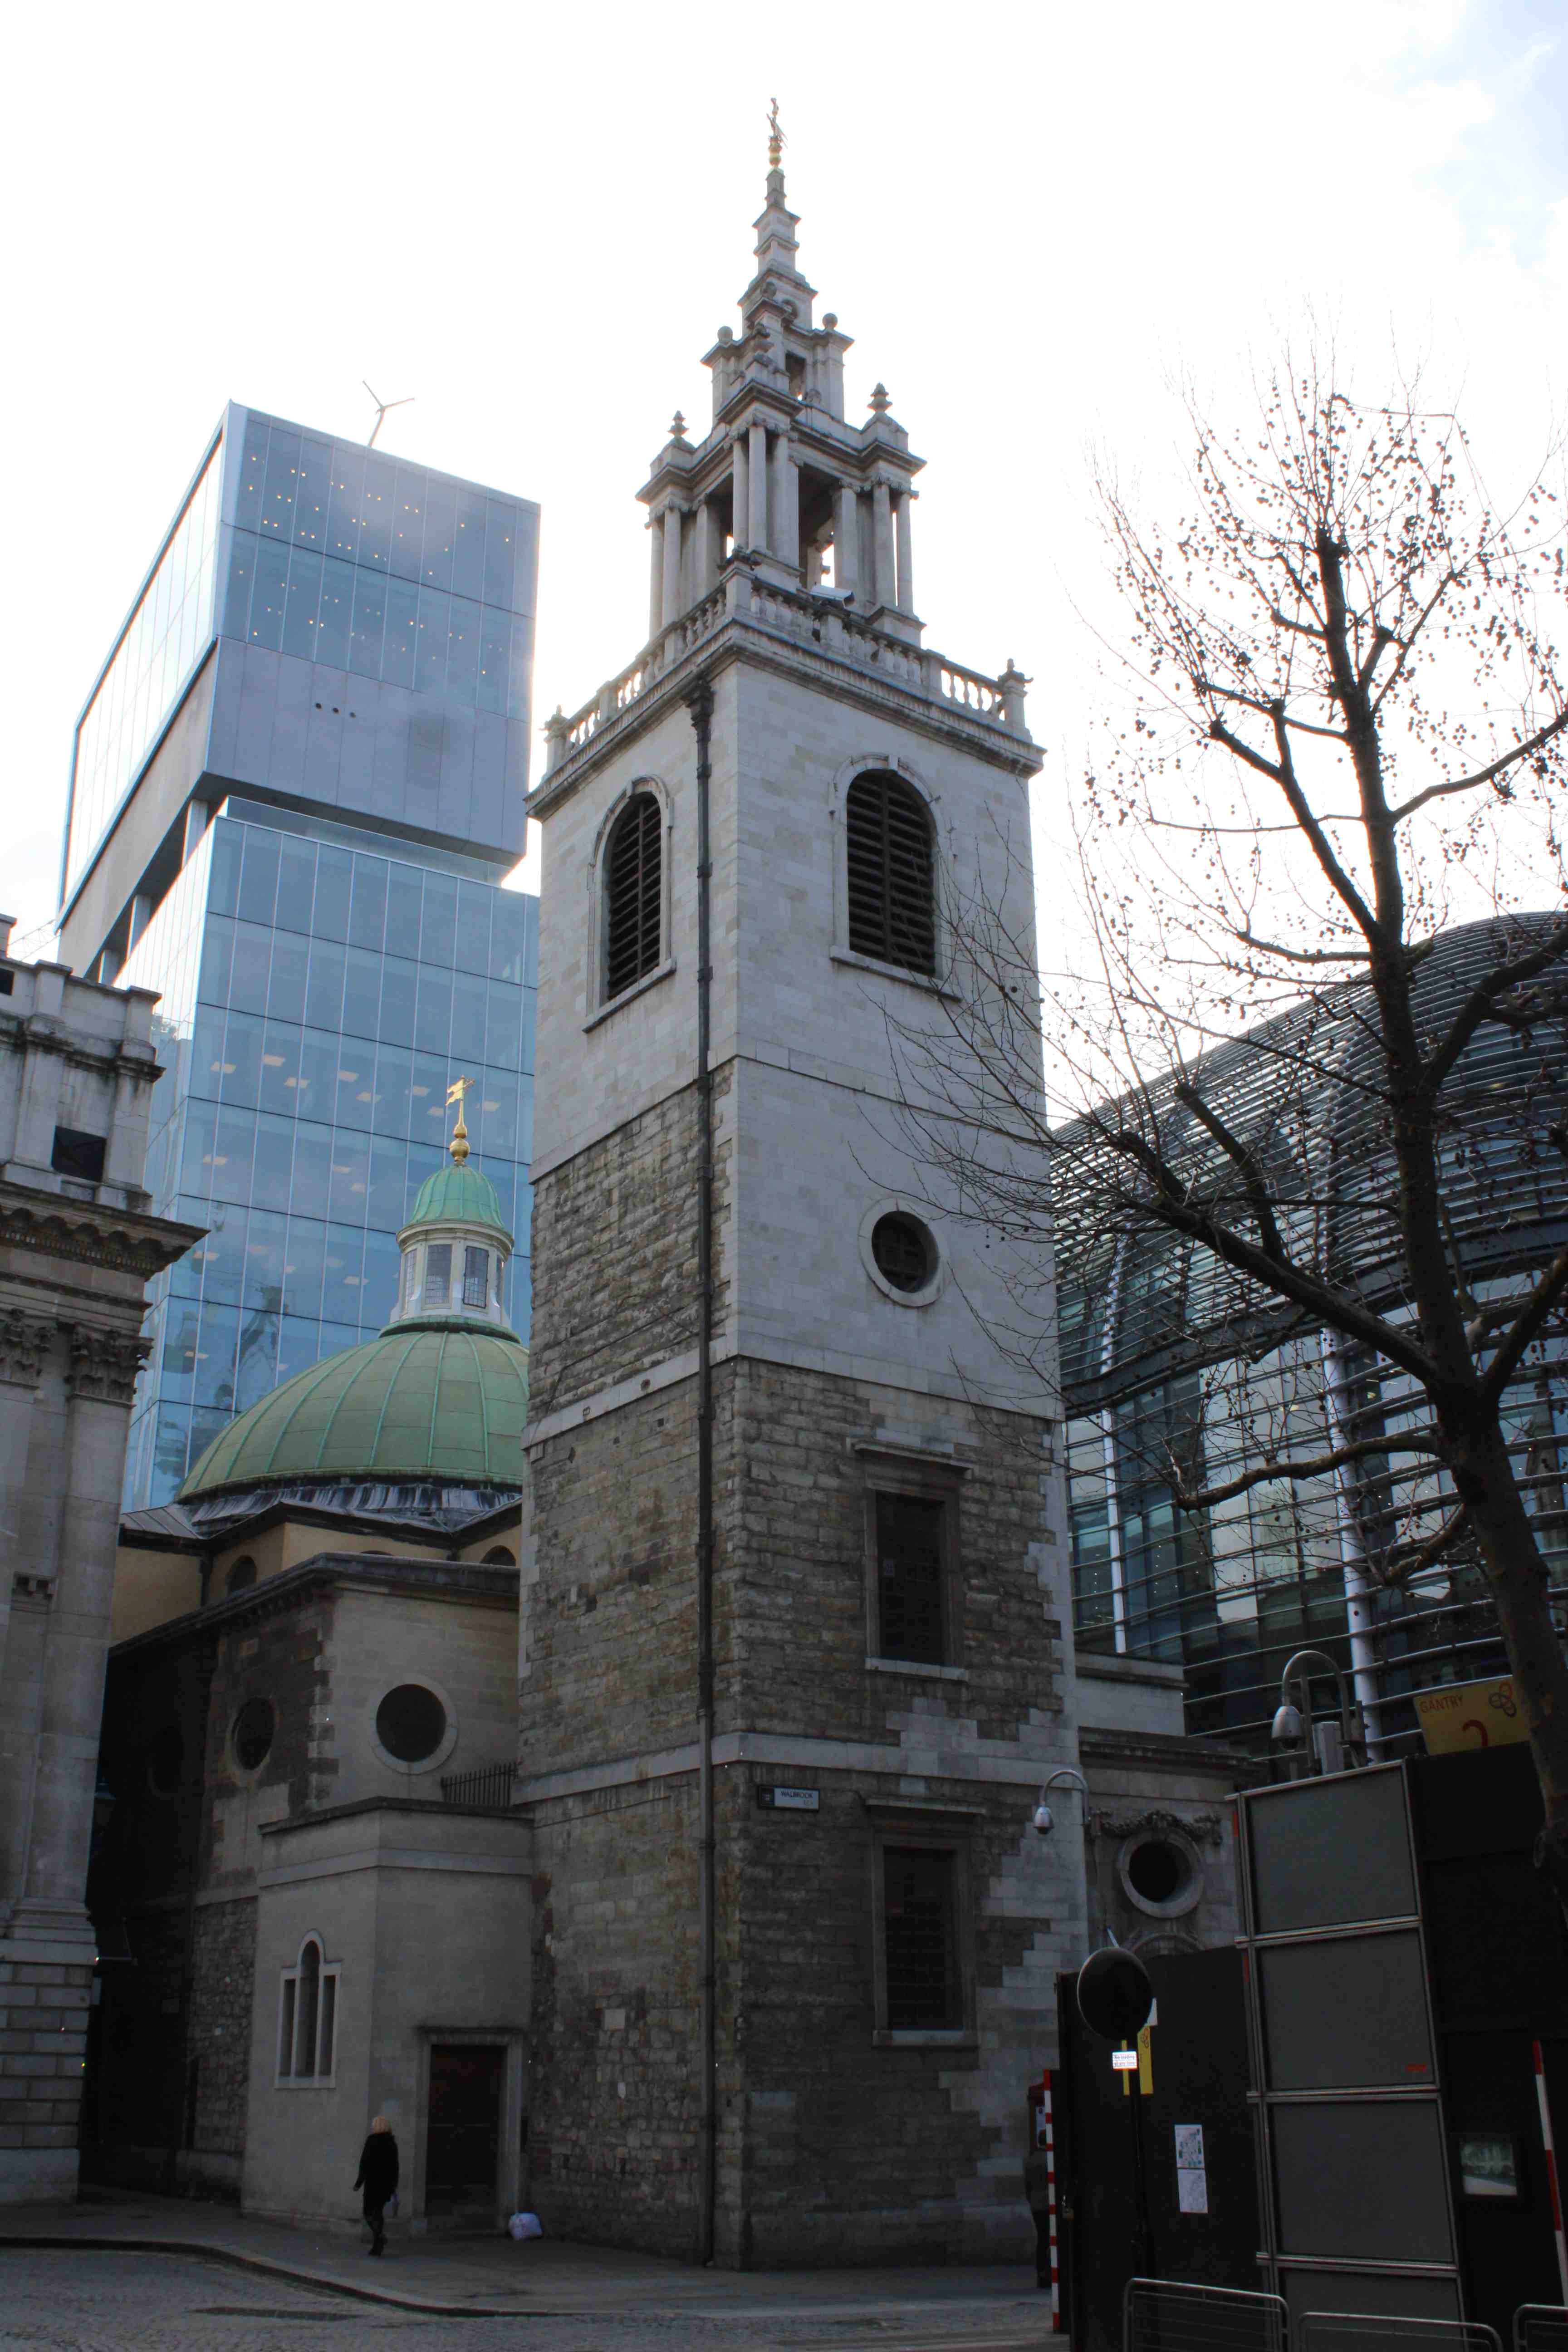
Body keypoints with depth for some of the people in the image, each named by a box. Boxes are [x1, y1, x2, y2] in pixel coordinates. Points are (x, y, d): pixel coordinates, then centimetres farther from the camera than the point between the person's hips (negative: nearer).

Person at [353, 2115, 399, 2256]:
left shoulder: (372, 2141, -9)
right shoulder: (392, 2143, 8)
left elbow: (365, 2163, -11)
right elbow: (395, 2166, 12)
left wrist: (360, 2181, -4)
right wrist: (394, 2186, 18)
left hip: (373, 2181, -6)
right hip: (387, 2183, 6)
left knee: (369, 2212, 2)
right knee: (379, 2212, 13)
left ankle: (380, 2236, -20)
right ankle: (377, 2246, 10)